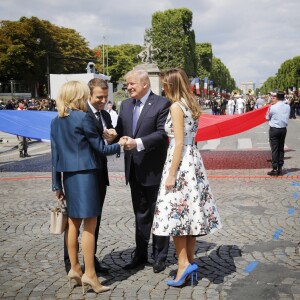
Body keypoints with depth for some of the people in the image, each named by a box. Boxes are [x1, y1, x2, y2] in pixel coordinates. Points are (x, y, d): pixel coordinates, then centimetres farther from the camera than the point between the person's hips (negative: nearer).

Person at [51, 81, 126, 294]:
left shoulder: (56, 121, 9)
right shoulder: (84, 118, -11)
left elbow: (55, 155, 11)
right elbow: (100, 148, -6)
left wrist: (57, 184, 15)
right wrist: (119, 145, 12)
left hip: (68, 176, 7)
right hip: (85, 174, -7)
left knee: (73, 223, 14)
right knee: (90, 225, -3)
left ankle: (75, 268, 21)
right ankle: (89, 273, -1)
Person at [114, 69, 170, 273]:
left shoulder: (162, 104, -10)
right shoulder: (125, 105, 10)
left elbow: (162, 133, -18)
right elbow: (120, 131, 8)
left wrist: (138, 143, -27)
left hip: (154, 168, -6)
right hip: (134, 169, 6)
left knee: (158, 213, 6)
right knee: (140, 214, 16)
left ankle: (160, 257, 19)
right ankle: (141, 255, 27)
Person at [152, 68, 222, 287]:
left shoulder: (176, 107, -12)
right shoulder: (191, 105, 13)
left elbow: (179, 143, -17)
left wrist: (171, 175, -16)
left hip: (181, 162, -9)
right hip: (194, 161, 9)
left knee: (176, 211, -3)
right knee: (190, 211, 10)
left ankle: (184, 263, -3)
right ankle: (190, 261, 16)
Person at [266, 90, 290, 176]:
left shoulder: (273, 107, -14)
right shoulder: (288, 107, -2)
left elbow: (267, 117, -1)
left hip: (274, 129, -4)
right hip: (283, 129, 4)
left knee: (274, 149, -1)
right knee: (281, 149, 13)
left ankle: (275, 169, 0)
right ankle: (280, 168, 16)